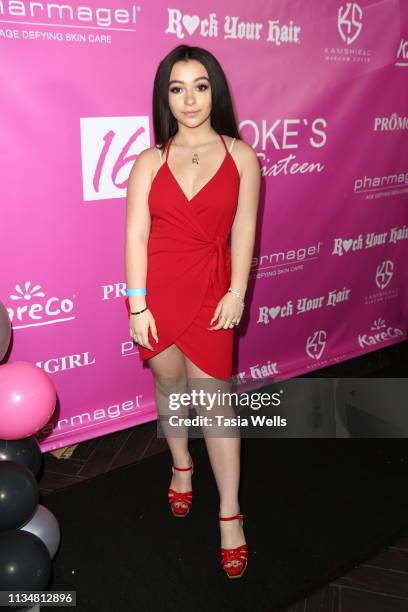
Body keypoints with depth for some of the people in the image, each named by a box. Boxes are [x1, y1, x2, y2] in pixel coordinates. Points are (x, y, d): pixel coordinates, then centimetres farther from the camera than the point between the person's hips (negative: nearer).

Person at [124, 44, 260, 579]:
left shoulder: (240, 155, 2)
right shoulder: (149, 162, 3)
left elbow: (243, 229, 0)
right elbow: (135, 235, -2)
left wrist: (236, 293, -6)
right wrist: (137, 305, -7)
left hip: (210, 290, -1)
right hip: (157, 289, 2)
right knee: (169, 382, 15)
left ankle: (230, 514, 12)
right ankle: (181, 466, 41)